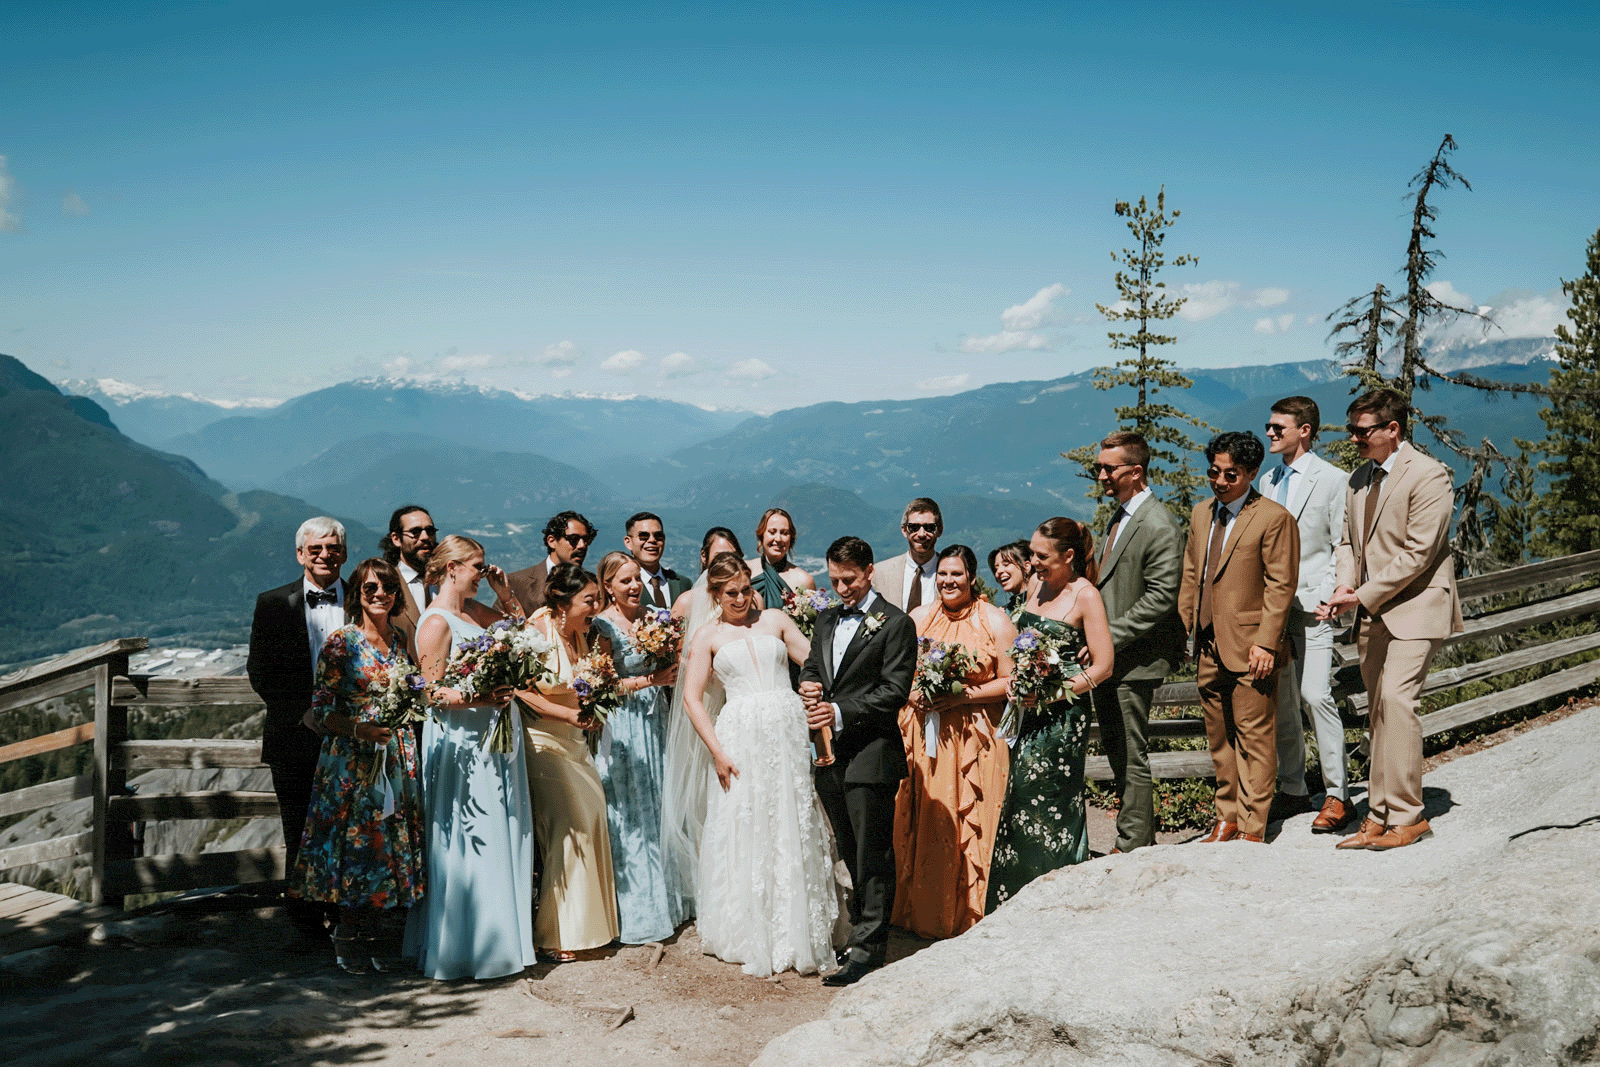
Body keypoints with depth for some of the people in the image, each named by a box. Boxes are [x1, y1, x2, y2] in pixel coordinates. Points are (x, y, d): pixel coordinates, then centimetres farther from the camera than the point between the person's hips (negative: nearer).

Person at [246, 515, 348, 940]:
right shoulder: (273, 604, 4)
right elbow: (259, 671, 1)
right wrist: (303, 712, -9)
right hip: (297, 739, 0)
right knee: (301, 837, 7)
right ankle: (307, 925, 19)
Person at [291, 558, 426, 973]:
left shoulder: (402, 641, 9)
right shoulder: (340, 642, -6)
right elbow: (321, 709, -9)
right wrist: (360, 728, -22)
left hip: (398, 758, 5)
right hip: (353, 759, -5)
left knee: (390, 841, 7)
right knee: (354, 841, -1)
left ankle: (372, 936, 21)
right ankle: (348, 941, 15)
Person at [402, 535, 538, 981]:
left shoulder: (473, 610, 11)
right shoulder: (436, 622, -13)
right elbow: (433, 692, -15)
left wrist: (503, 591, 12)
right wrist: (478, 698, -24)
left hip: (494, 741, 9)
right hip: (461, 745, -9)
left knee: (499, 839, 13)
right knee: (466, 844, -2)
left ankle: (498, 937, 24)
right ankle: (462, 947, 8)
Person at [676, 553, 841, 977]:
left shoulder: (776, 620, 12)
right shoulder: (708, 636, 7)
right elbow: (693, 697, 2)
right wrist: (717, 751, -7)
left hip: (787, 732, 1)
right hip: (740, 738, -1)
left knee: (793, 832, 4)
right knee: (744, 834, 3)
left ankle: (797, 932, 16)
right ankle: (750, 936, 16)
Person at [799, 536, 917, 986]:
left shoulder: (895, 623, -7)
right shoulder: (826, 618, 15)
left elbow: (895, 691, -13)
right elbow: (810, 665, 24)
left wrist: (840, 711, -20)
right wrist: (808, 684, 0)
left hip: (870, 754, -7)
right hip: (830, 752, 7)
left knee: (873, 856, -1)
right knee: (851, 855, 16)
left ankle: (867, 950, 5)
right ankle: (861, 932, 27)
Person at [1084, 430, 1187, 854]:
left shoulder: (1158, 526, -16)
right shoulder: (1118, 516, 14)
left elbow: (1160, 598, -21)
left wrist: (1109, 637, -21)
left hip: (1134, 661, -10)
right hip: (1105, 659, 10)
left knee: (1133, 756, -2)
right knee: (1115, 751, 16)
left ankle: (1133, 847, 8)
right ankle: (1137, 838, 28)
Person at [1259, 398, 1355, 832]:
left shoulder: (1332, 479, -3)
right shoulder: (1267, 482, 16)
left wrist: (1329, 598, -13)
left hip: (1312, 604, -6)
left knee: (1316, 695, -12)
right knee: (1279, 700, 9)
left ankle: (1338, 796, -4)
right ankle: (1292, 790, 19)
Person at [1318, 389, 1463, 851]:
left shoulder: (1428, 475, -12)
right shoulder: (1358, 478, 13)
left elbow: (1417, 553, -18)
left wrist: (1363, 595, -17)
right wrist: (1344, 588, -2)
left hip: (1414, 606, -8)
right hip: (1372, 612, 8)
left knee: (1396, 699, -19)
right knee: (1379, 712, 8)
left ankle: (1405, 816, -13)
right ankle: (1380, 817, 13)